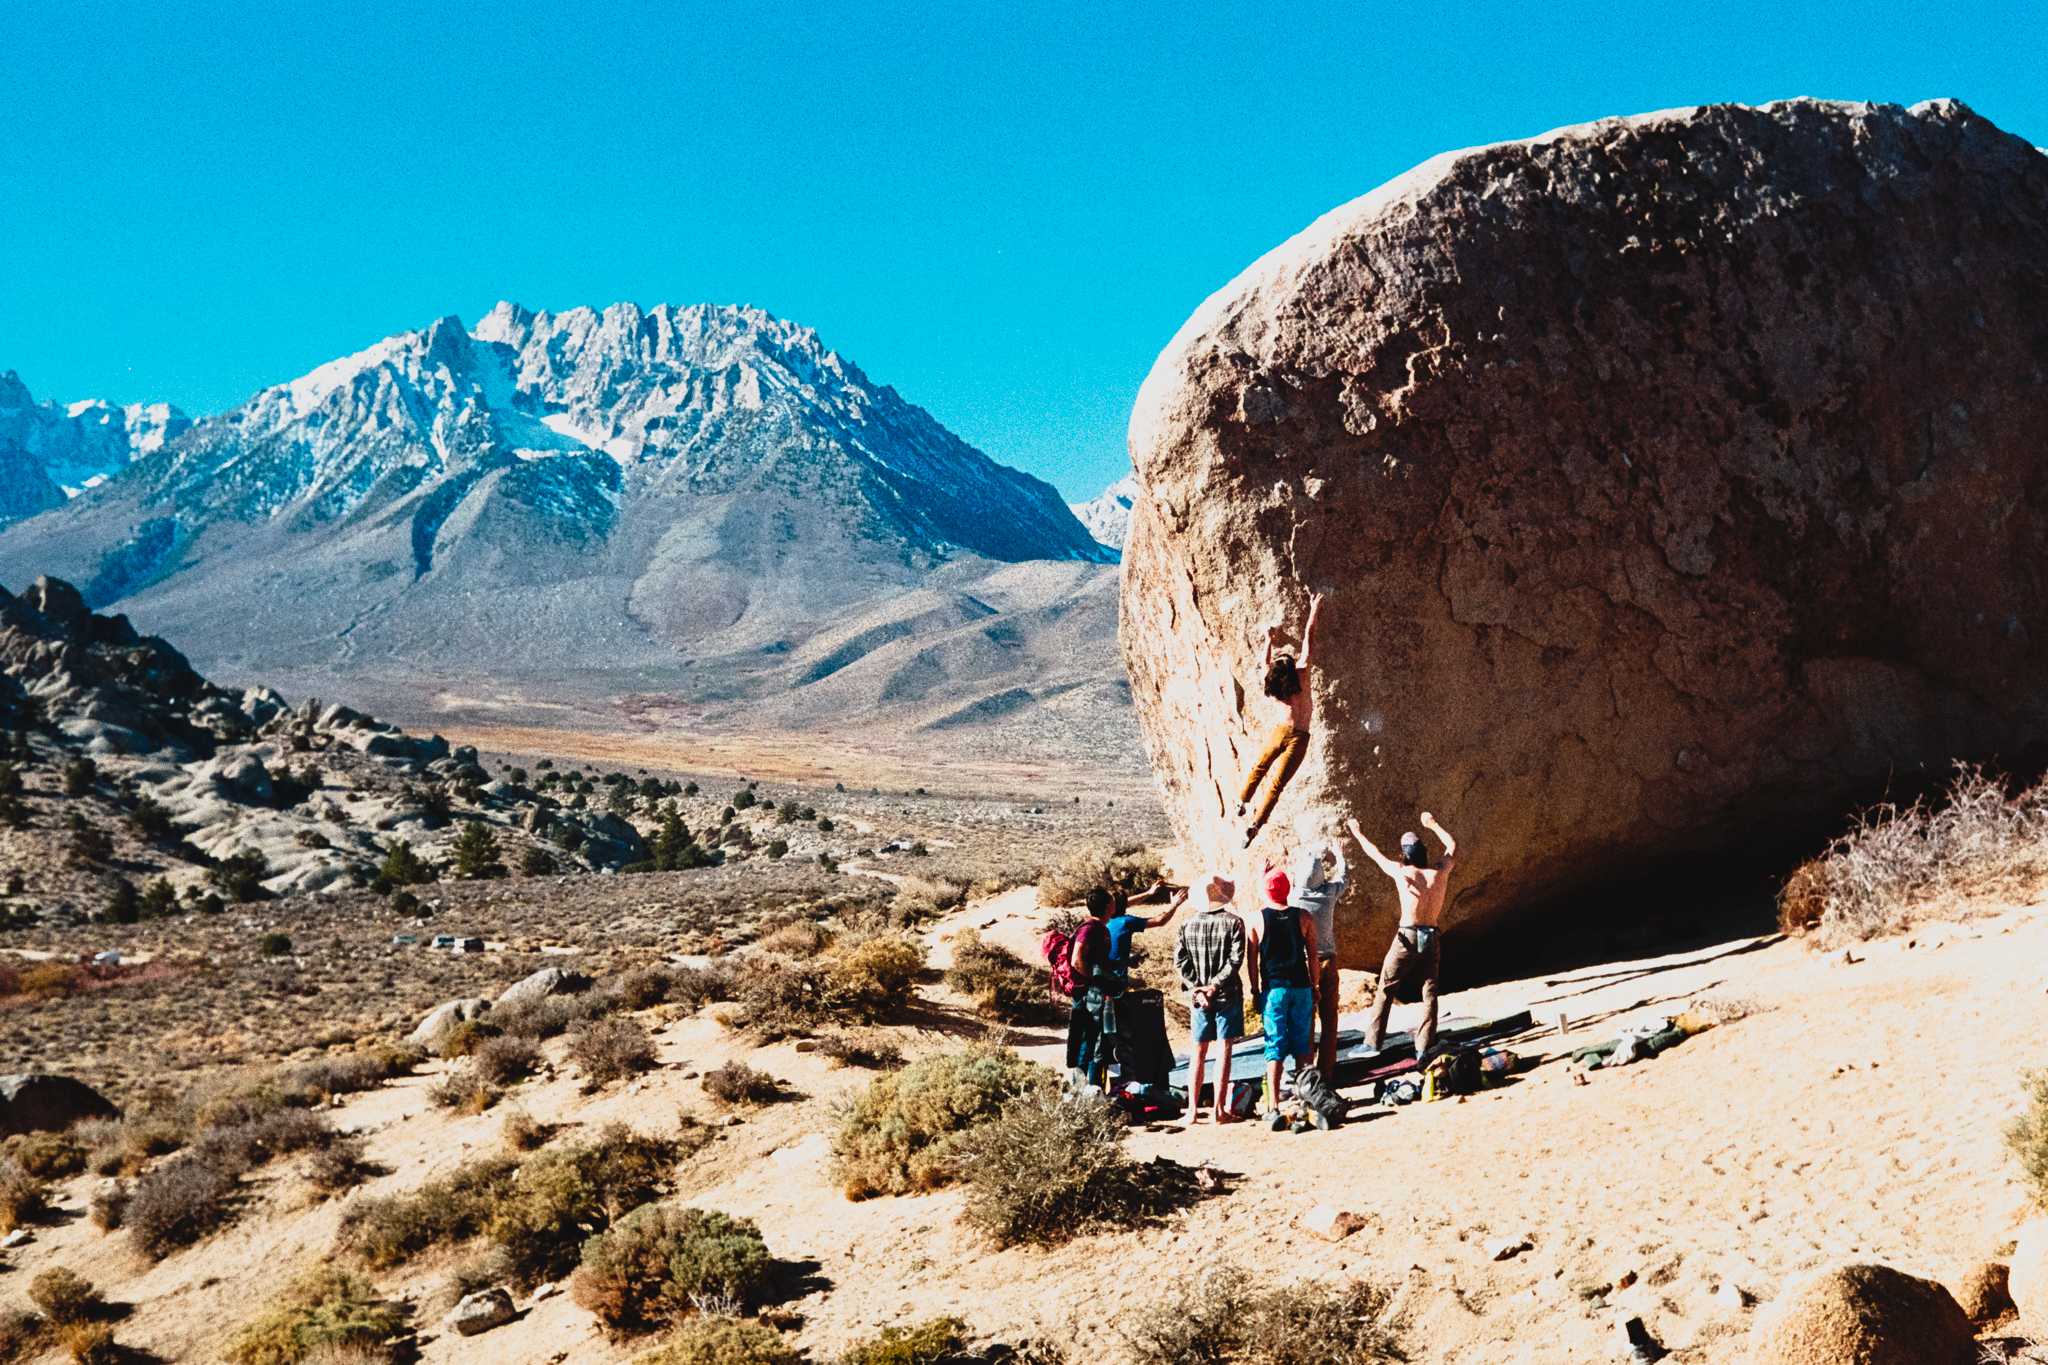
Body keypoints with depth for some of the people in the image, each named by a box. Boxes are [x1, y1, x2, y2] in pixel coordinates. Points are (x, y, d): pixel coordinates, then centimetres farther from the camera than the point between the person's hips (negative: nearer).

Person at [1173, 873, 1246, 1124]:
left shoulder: (1188, 924, 2)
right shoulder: (1233, 922, -7)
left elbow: (1179, 961, -3)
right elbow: (1235, 960, -14)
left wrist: (1197, 987, -6)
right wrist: (1214, 986, -13)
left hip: (1198, 996, 3)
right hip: (1227, 995, -3)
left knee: (1198, 1052, 12)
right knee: (1223, 1050, 2)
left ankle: (1192, 1109, 12)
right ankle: (1219, 1109, 2)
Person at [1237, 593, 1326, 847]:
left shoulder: (1272, 681, -7)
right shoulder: (1301, 674, -15)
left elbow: (1265, 662, 16)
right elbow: (1308, 638, -9)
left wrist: (1270, 640, 29)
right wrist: (1314, 610, -2)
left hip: (1279, 732, 3)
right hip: (1298, 738, -3)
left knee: (1258, 768, 27)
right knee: (1276, 783, -2)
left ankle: (1242, 802, 42)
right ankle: (1255, 825, -8)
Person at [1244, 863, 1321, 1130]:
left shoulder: (1256, 920, -4)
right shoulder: (1303, 918, 1)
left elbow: (1252, 957, -2)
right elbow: (1312, 956, 3)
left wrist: (1256, 990, 7)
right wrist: (1314, 987, 12)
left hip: (1273, 988, -2)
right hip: (1300, 987, 2)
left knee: (1275, 1047, -1)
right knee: (1301, 1044, 13)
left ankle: (1274, 1108, -9)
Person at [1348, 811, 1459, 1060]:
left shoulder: (1401, 872, -10)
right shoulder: (1440, 871, -3)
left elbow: (1375, 854, 7)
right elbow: (1453, 846, 17)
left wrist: (1358, 833, 23)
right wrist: (1433, 825, 29)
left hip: (1407, 937, -3)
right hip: (1432, 938, 3)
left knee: (1385, 989, 6)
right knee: (1429, 992, 8)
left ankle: (1373, 1042, 6)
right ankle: (1424, 1047, 4)